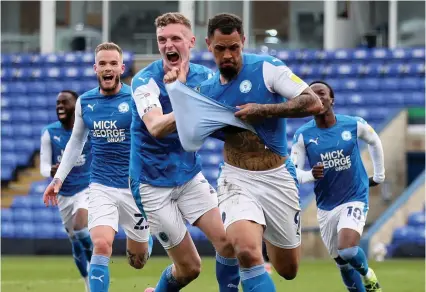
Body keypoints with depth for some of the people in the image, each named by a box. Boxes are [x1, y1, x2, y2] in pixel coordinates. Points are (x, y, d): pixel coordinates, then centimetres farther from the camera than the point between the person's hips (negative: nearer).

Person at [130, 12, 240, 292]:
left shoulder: (204, 77, -4)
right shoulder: (146, 80, -18)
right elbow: (156, 128, -36)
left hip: (190, 175, 4)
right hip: (153, 182, -4)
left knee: (227, 241, -15)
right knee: (189, 267, -2)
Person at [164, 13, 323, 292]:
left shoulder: (267, 68, -8)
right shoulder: (206, 89, 4)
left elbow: (313, 103, -14)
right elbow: (191, 140, -1)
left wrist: (263, 110, -21)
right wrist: (178, 89, -6)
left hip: (278, 178, -1)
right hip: (237, 179, 1)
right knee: (247, 251, -30)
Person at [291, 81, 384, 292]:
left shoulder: (354, 125, -8)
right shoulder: (303, 135, -8)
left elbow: (374, 142, 14)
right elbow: (293, 173, -8)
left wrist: (379, 175, 19)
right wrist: (311, 175, -29)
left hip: (355, 199, -3)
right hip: (326, 207, 3)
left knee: (347, 250, -24)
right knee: (342, 264, 10)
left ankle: (368, 274, 6)